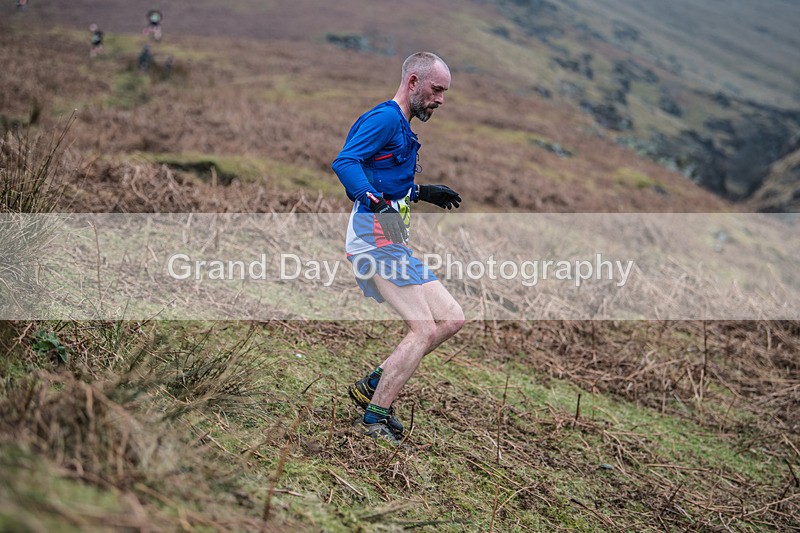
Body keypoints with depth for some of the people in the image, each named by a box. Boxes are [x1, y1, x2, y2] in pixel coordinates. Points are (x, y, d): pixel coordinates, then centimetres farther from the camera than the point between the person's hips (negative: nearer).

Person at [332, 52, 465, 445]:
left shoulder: (400, 128, 23)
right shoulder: (385, 118, -9)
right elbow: (344, 163, -24)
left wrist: (423, 193, 34)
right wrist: (376, 202, -36)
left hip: (392, 243, 10)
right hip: (375, 236, -10)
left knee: (452, 319, 7)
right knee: (424, 330, -12)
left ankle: (374, 385, 10)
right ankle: (373, 420, -5)